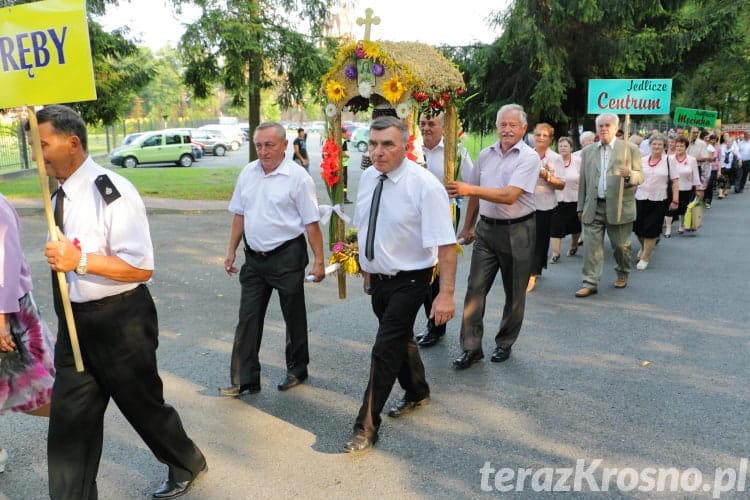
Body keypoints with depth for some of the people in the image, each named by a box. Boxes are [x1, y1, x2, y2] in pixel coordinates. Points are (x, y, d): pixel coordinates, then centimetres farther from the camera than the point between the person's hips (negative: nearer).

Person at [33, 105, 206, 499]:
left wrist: (80, 260, -28)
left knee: (143, 405, 13)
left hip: (119, 322, -7)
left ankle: (187, 464, 40)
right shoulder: (62, 196, 6)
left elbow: (141, 267, -22)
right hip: (74, 322, 7)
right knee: (69, 421, 10)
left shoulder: (111, 192, -19)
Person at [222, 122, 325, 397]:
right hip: (254, 257, 5)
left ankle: (297, 370, 30)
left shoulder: (298, 177, -12)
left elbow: (311, 223, -12)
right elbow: (239, 215, 13)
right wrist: (232, 251, 11)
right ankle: (244, 380, 13)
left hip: (287, 256, -5)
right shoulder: (248, 173, 5)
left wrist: (319, 260, -13)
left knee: (294, 317, 11)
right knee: (248, 318, 5)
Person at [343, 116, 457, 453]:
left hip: (408, 281, -6)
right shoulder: (368, 177, -1)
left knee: (385, 350, -5)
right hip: (378, 278, 7)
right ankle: (417, 394, 48)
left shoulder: (425, 185, -21)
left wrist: (446, 294, -29)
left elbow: (445, 244, -24)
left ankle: (366, 428, 11)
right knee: (401, 340, 23)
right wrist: (366, 270, 18)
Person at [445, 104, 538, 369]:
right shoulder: (485, 155, 7)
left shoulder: (529, 157, -10)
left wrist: (469, 189, -30)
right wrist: (468, 226, 21)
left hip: (517, 231, -4)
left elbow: (510, 196, -23)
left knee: (514, 293, 9)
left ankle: (505, 344, 26)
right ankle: (471, 347, 7)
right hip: (486, 228, 4)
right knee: (475, 288, -1)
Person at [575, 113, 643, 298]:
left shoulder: (630, 149, 2)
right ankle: (590, 283, 2)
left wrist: (629, 174, -23)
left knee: (621, 245, 8)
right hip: (593, 207, 2)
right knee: (591, 245, -2)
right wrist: (581, 206, 12)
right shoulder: (588, 151, 11)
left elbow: (640, 177, 0)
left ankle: (622, 274, 32)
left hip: (619, 206, -2)